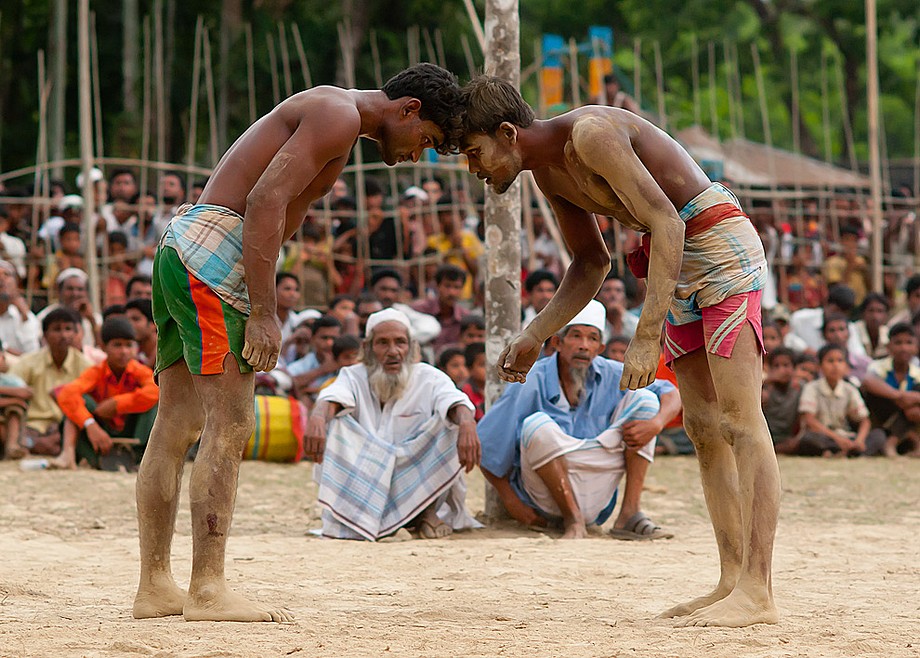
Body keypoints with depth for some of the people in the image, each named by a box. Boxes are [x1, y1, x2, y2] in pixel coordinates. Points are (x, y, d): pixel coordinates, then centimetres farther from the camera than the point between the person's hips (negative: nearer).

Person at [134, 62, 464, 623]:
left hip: (180, 257, 10)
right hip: (214, 254, -10)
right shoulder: (339, 115, -8)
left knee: (176, 428, 8)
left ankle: (155, 586, 8)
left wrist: (257, 307, 16)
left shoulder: (329, 117, 24)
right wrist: (264, 313, -21)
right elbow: (266, 201, -19)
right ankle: (208, 590, -16)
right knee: (230, 426, -12)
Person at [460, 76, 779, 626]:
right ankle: (733, 582, 6)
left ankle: (758, 593, -20)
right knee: (704, 427, 6)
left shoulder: (591, 133, -21)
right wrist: (535, 337, 9)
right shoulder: (548, 171, 8)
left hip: (721, 244, -10)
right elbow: (591, 263, 20)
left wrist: (647, 337, -31)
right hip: (679, 262, 10)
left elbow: (665, 224, -27)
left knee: (740, 421, -15)